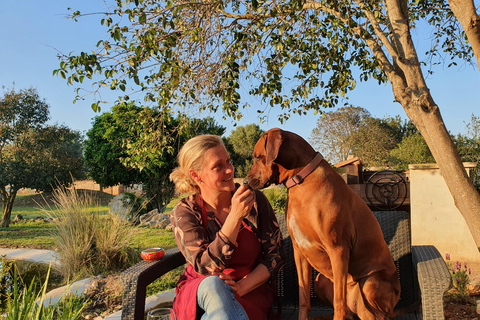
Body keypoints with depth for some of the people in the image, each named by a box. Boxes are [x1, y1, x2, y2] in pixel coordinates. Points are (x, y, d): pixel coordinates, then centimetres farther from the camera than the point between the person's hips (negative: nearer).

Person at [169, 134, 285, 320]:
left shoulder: (255, 200, -6)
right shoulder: (184, 213, -9)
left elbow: (275, 254, -2)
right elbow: (205, 267, -20)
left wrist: (242, 286, -18)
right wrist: (235, 216, -29)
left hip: (251, 292, 0)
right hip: (200, 294, 1)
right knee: (214, 285, -35)